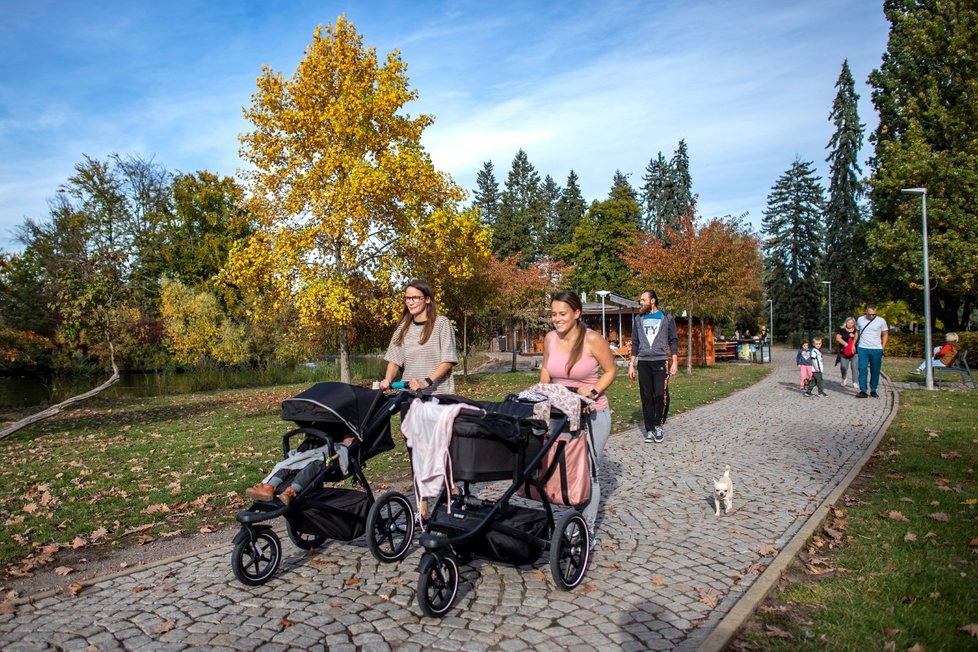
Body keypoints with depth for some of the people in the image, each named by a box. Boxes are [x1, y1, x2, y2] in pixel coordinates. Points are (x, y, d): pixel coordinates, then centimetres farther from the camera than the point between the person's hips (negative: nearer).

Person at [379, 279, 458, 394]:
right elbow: (394, 360, 7)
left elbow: (448, 361, -7)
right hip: (409, 393, 4)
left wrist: (426, 382, -19)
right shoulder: (403, 327, 11)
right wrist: (388, 380, -12)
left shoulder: (441, 322, -2)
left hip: (437, 394, -3)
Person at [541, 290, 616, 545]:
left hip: (593, 414, -4)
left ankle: (587, 530, 18)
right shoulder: (550, 338, -2)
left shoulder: (592, 339, -16)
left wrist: (593, 391, -20)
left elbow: (611, 370, -6)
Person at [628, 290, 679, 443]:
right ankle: (649, 430, 10)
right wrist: (631, 364, 9)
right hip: (643, 362, 3)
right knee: (646, 397, 2)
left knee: (661, 395, -13)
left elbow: (673, 341, 5)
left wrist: (675, 363, -3)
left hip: (660, 361, -2)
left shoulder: (667, 318, 5)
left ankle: (658, 426, 6)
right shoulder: (638, 319, 12)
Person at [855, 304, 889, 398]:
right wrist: (854, 345, 8)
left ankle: (873, 390, 16)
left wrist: (882, 347, -1)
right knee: (862, 369, -7)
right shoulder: (860, 320, 6)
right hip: (862, 348, 0)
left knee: (875, 371, 6)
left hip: (876, 349, 0)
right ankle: (863, 391, -7)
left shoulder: (881, 321, 0)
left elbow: (885, 335, 6)